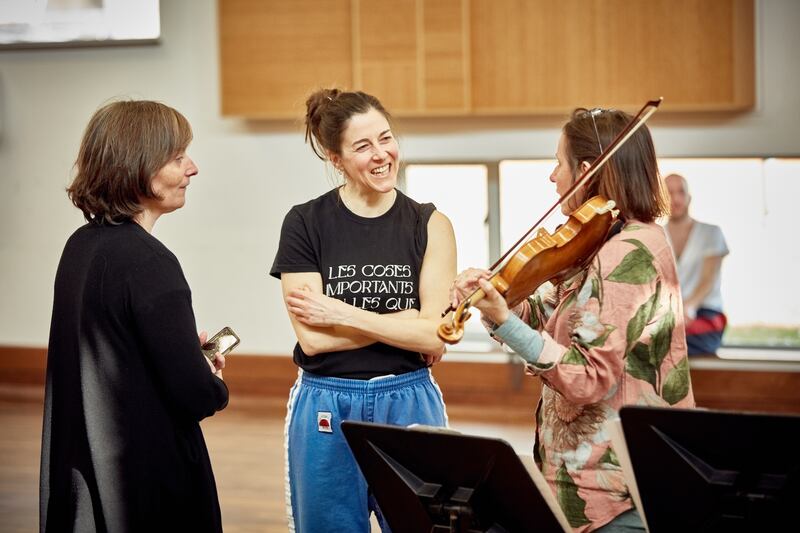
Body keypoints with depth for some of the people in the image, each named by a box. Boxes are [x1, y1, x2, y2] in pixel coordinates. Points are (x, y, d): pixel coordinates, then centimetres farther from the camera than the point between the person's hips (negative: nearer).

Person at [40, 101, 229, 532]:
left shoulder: (80, 246, 5)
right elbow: (196, 396, -21)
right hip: (146, 480, -8)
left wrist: (185, 348, 12)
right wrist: (216, 385, 0)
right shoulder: (148, 262, -21)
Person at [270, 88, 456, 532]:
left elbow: (436, 335, -10)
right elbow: (312, 338, -11)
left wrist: (342, 313, -12)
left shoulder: (429, 224, 0)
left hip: (410, 406, 1)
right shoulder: (305, 224, -3)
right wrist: (406, 322, -12)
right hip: (327, 411, 0)